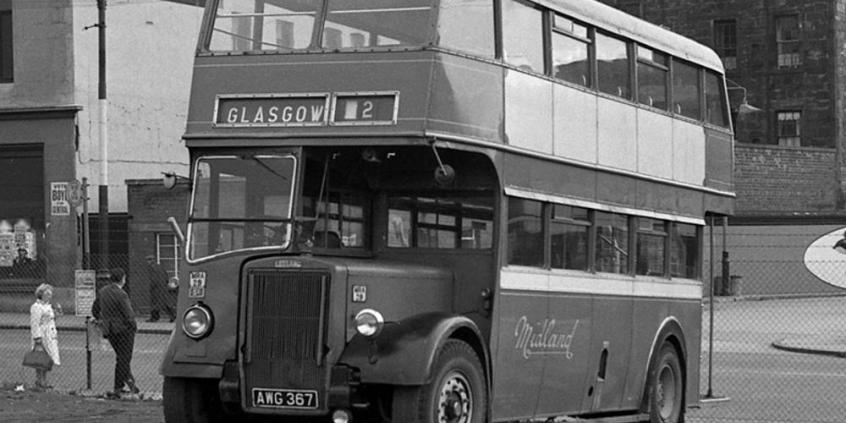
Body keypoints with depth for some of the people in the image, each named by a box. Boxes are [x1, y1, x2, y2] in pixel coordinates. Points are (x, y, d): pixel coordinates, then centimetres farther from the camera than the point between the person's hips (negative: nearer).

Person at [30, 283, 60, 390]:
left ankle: (43, 382, 15)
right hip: (42, 336, -9)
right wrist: (37, 337, -22)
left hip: (50, 337, 9)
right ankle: (39, 382, -3)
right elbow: (35, 324, -16)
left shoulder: (48, 306, 19)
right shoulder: (36, 307, -11)